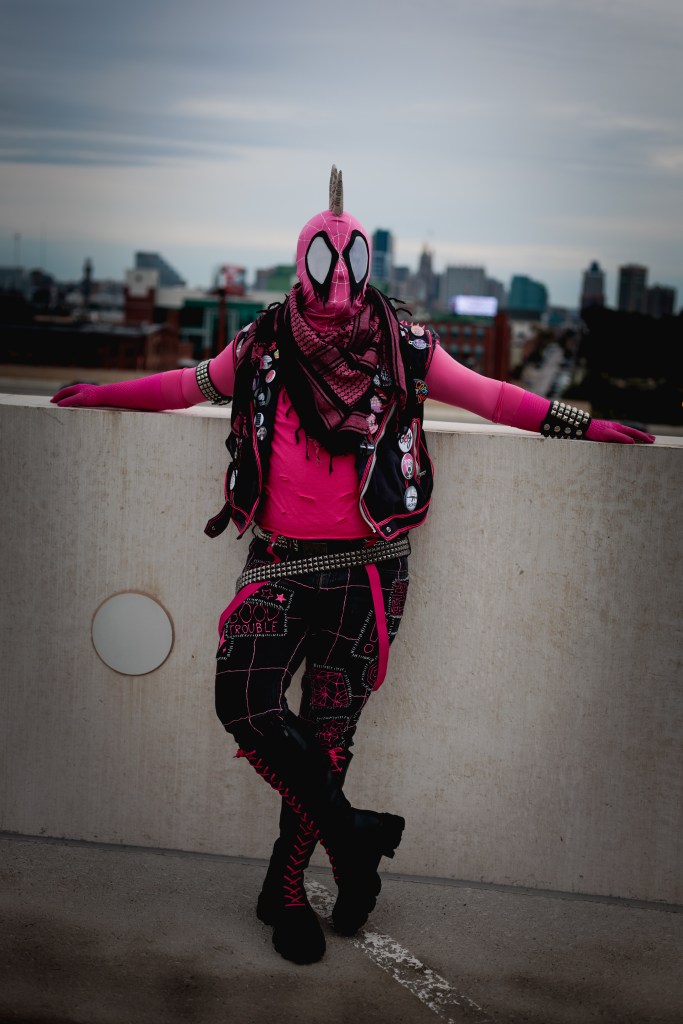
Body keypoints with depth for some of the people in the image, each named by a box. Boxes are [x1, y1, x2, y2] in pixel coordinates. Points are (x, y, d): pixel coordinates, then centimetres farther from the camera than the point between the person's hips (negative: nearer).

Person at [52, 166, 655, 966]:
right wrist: (105, 394, 30)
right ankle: (350, 835, -2)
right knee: (244, 698, -19)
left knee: (328, 732, 2)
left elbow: (491, 397, 13)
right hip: (280, 565, 1)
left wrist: (583, 426, 13)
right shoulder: (263, 348, 5)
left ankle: (285, 889, 20)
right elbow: (191, 383, 23)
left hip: (365, 570, -1)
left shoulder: (403, 352, 2)